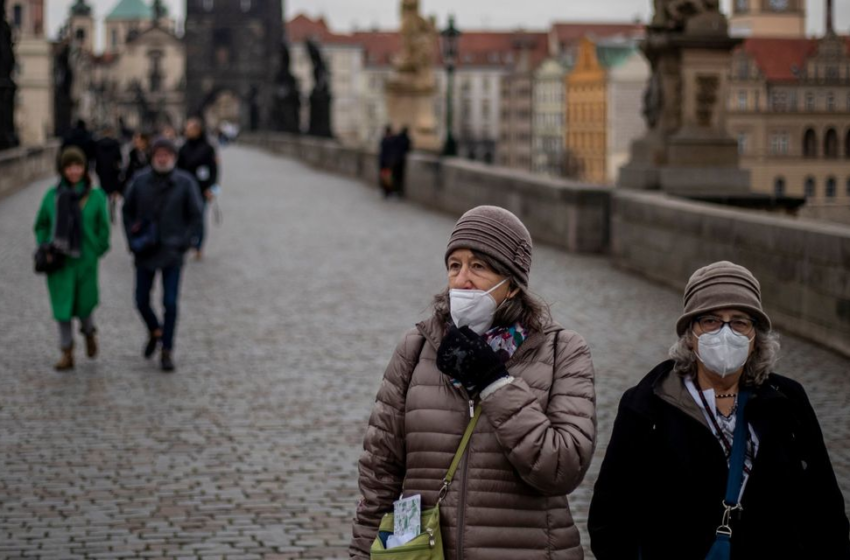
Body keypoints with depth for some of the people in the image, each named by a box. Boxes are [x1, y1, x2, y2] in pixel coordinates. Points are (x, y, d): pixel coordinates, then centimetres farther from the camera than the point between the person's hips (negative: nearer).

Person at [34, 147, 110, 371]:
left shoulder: (95, 197, -4)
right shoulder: (52, 196, 0)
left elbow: (103, 228, 3)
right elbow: (41, 225, 11)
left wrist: (98, 251, -2)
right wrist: (44, 249, 0)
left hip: (85, 260, -1)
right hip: (59, 260, 1)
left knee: (84, 304, 5)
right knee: (62, 305, 2)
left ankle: (89, 332, 39)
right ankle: (67, 353, 13)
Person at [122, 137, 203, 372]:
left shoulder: (185, 182, -5)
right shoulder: (140, 181, -1)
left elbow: (195, 215, 1)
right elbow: (127, 210, 9)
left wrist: (183, 242, -7)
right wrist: (132, 238, -1)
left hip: (171, 253, -2)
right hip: (144, 253, 2)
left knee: (170, 303, -4)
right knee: (142, 301, 8)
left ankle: (167, 350, 8)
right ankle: (154, 332, 37)